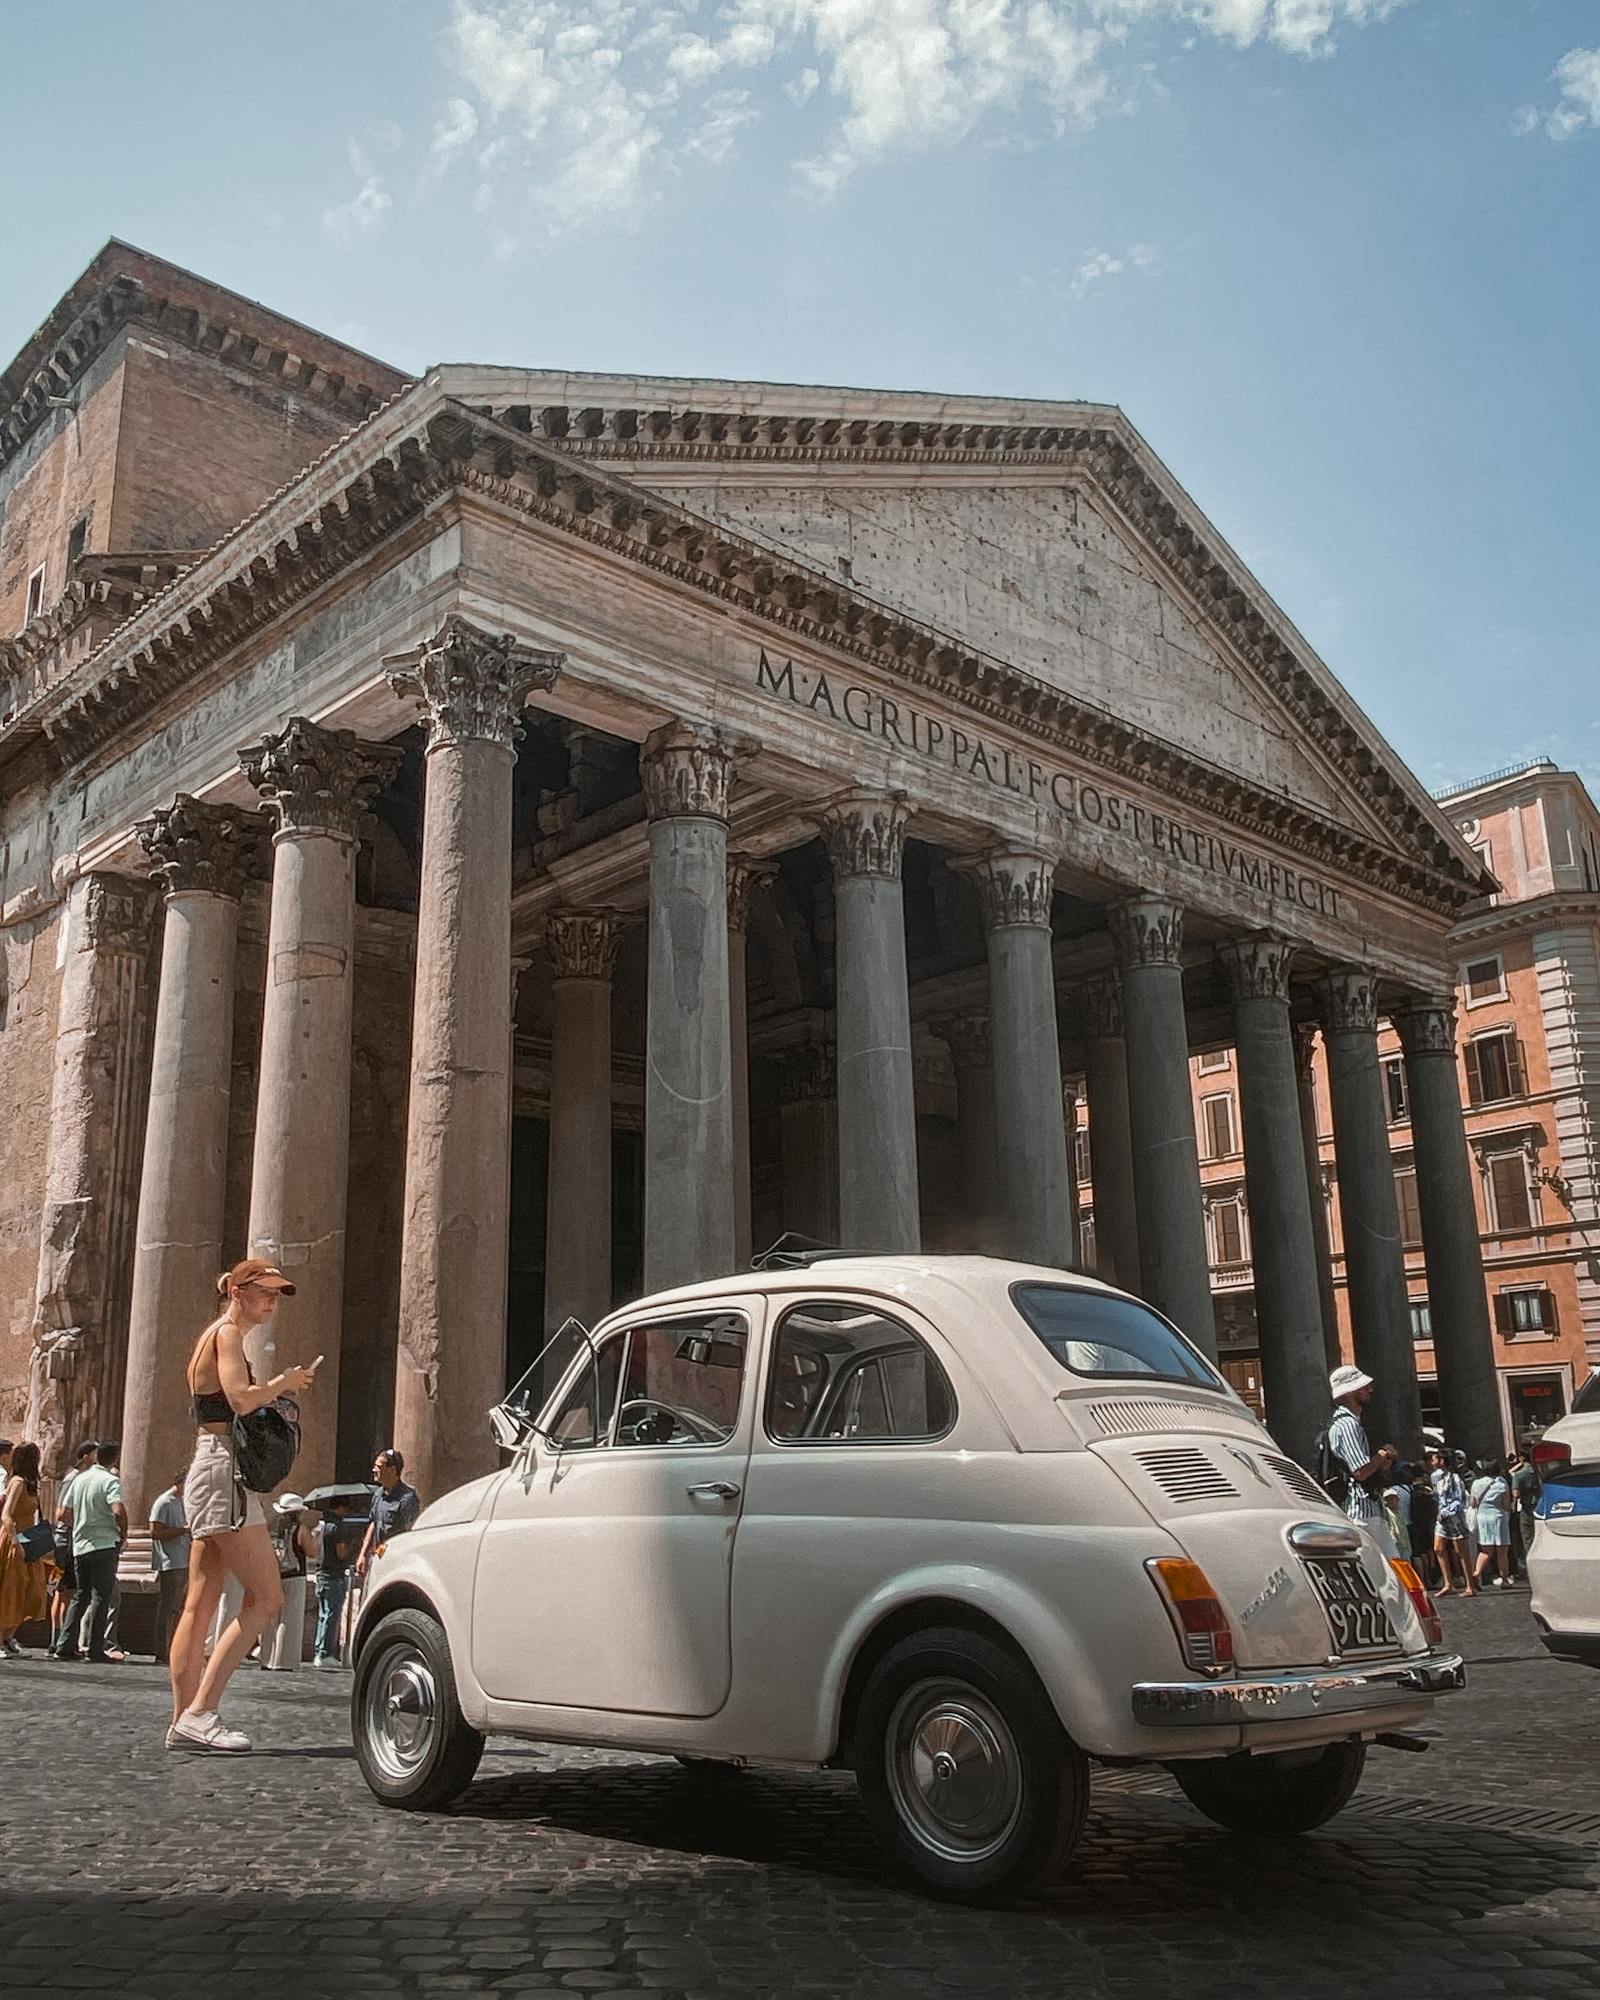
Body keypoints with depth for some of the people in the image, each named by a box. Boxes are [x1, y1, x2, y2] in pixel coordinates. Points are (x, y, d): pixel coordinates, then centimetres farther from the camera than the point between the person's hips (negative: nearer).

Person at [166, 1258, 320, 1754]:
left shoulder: (216, 1336, 23)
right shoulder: (227, 1333, -7)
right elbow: (240, 1399, -22)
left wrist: (276, 1391, 11)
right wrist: (284, 1382, -6)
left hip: (206, 1472, 11)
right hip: (224, 1474, -11)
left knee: (200, 1605, 9)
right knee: (265, 1599, -12)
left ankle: (183, 1721, 11)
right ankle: (200, 1711, -14)